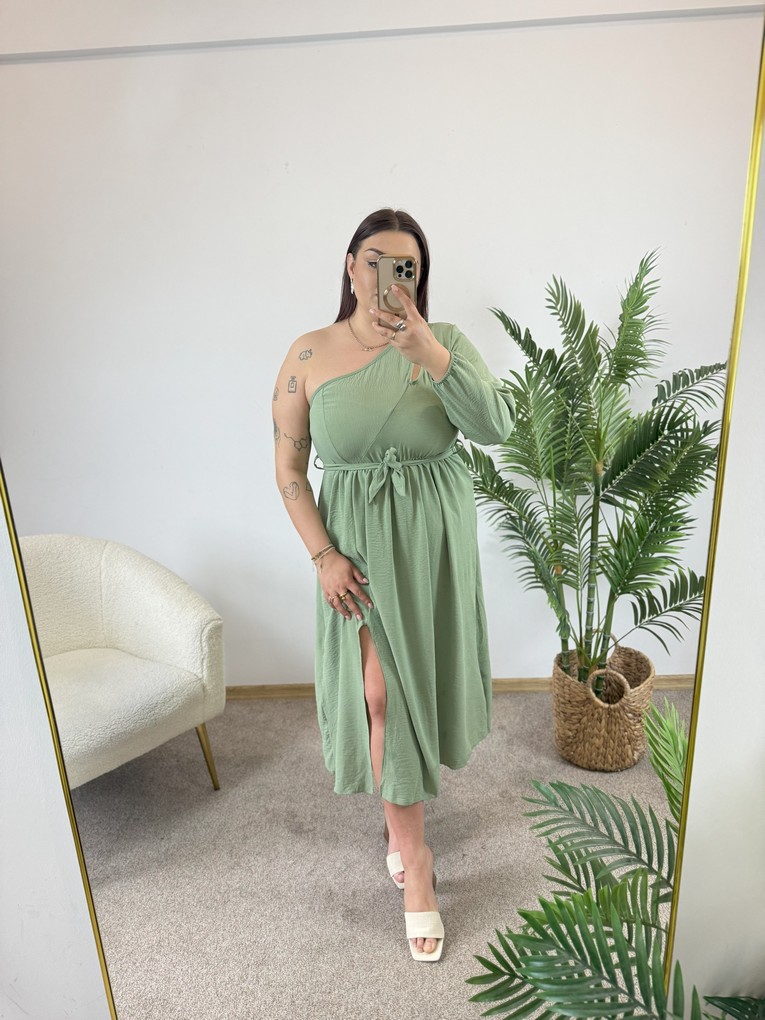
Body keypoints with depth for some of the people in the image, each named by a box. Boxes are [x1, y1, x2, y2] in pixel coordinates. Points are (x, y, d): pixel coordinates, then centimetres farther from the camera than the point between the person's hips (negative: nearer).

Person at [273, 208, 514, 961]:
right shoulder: (309, 355, -5)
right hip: (358, 548, -1)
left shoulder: (445, 342, -5)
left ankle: (401, 807, 49)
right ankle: (415, 857, 22)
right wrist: (323, 556, -11)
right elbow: (288, 468, -4)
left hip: (435, 544, 2)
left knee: (415, 681, 18)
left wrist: (425, 349, -30)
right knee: (382, 694, 0)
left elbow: (496, 427, -21)